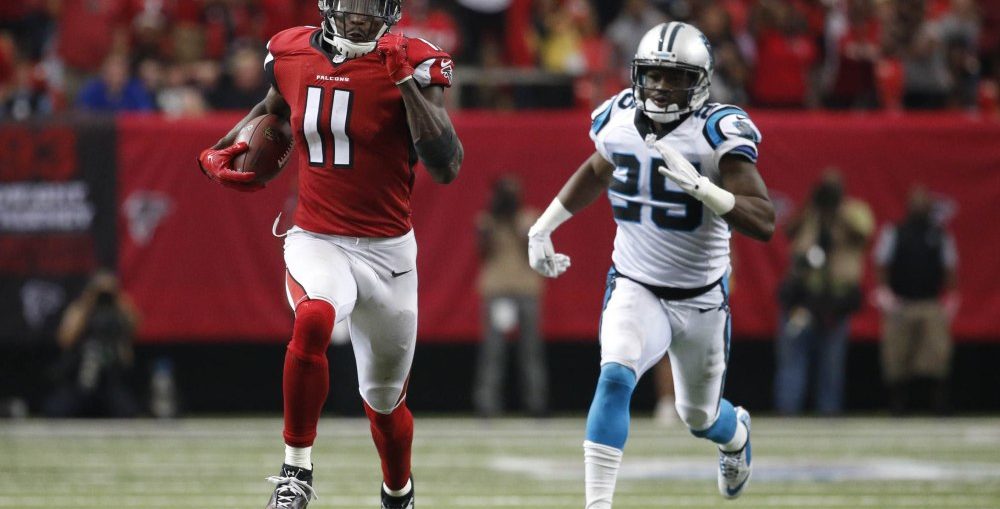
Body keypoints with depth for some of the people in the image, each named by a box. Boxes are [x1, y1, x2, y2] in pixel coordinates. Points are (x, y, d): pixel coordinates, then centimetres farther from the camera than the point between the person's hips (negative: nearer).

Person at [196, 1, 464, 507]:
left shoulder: (411, 65, -11)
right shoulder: (292, 54, -1)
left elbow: (447, 168, -20)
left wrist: (407, 82, -25)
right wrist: (218, 152, 9)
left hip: (387, 251, 0)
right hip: (316, 242, 0)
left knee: (384, 401, 15)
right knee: (313, 318, -35)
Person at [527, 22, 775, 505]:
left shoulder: (717, 132, -20)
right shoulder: (620, 121, -6)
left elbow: (763, 223, -27)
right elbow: (597, 173, 19)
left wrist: (697, 185, -39)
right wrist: (542, 228, 16)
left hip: (701, 300, -1)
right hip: (635, 289, 1)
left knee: (700, 417, 18)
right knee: (615, 377, -27)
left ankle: (736, 434, 56)